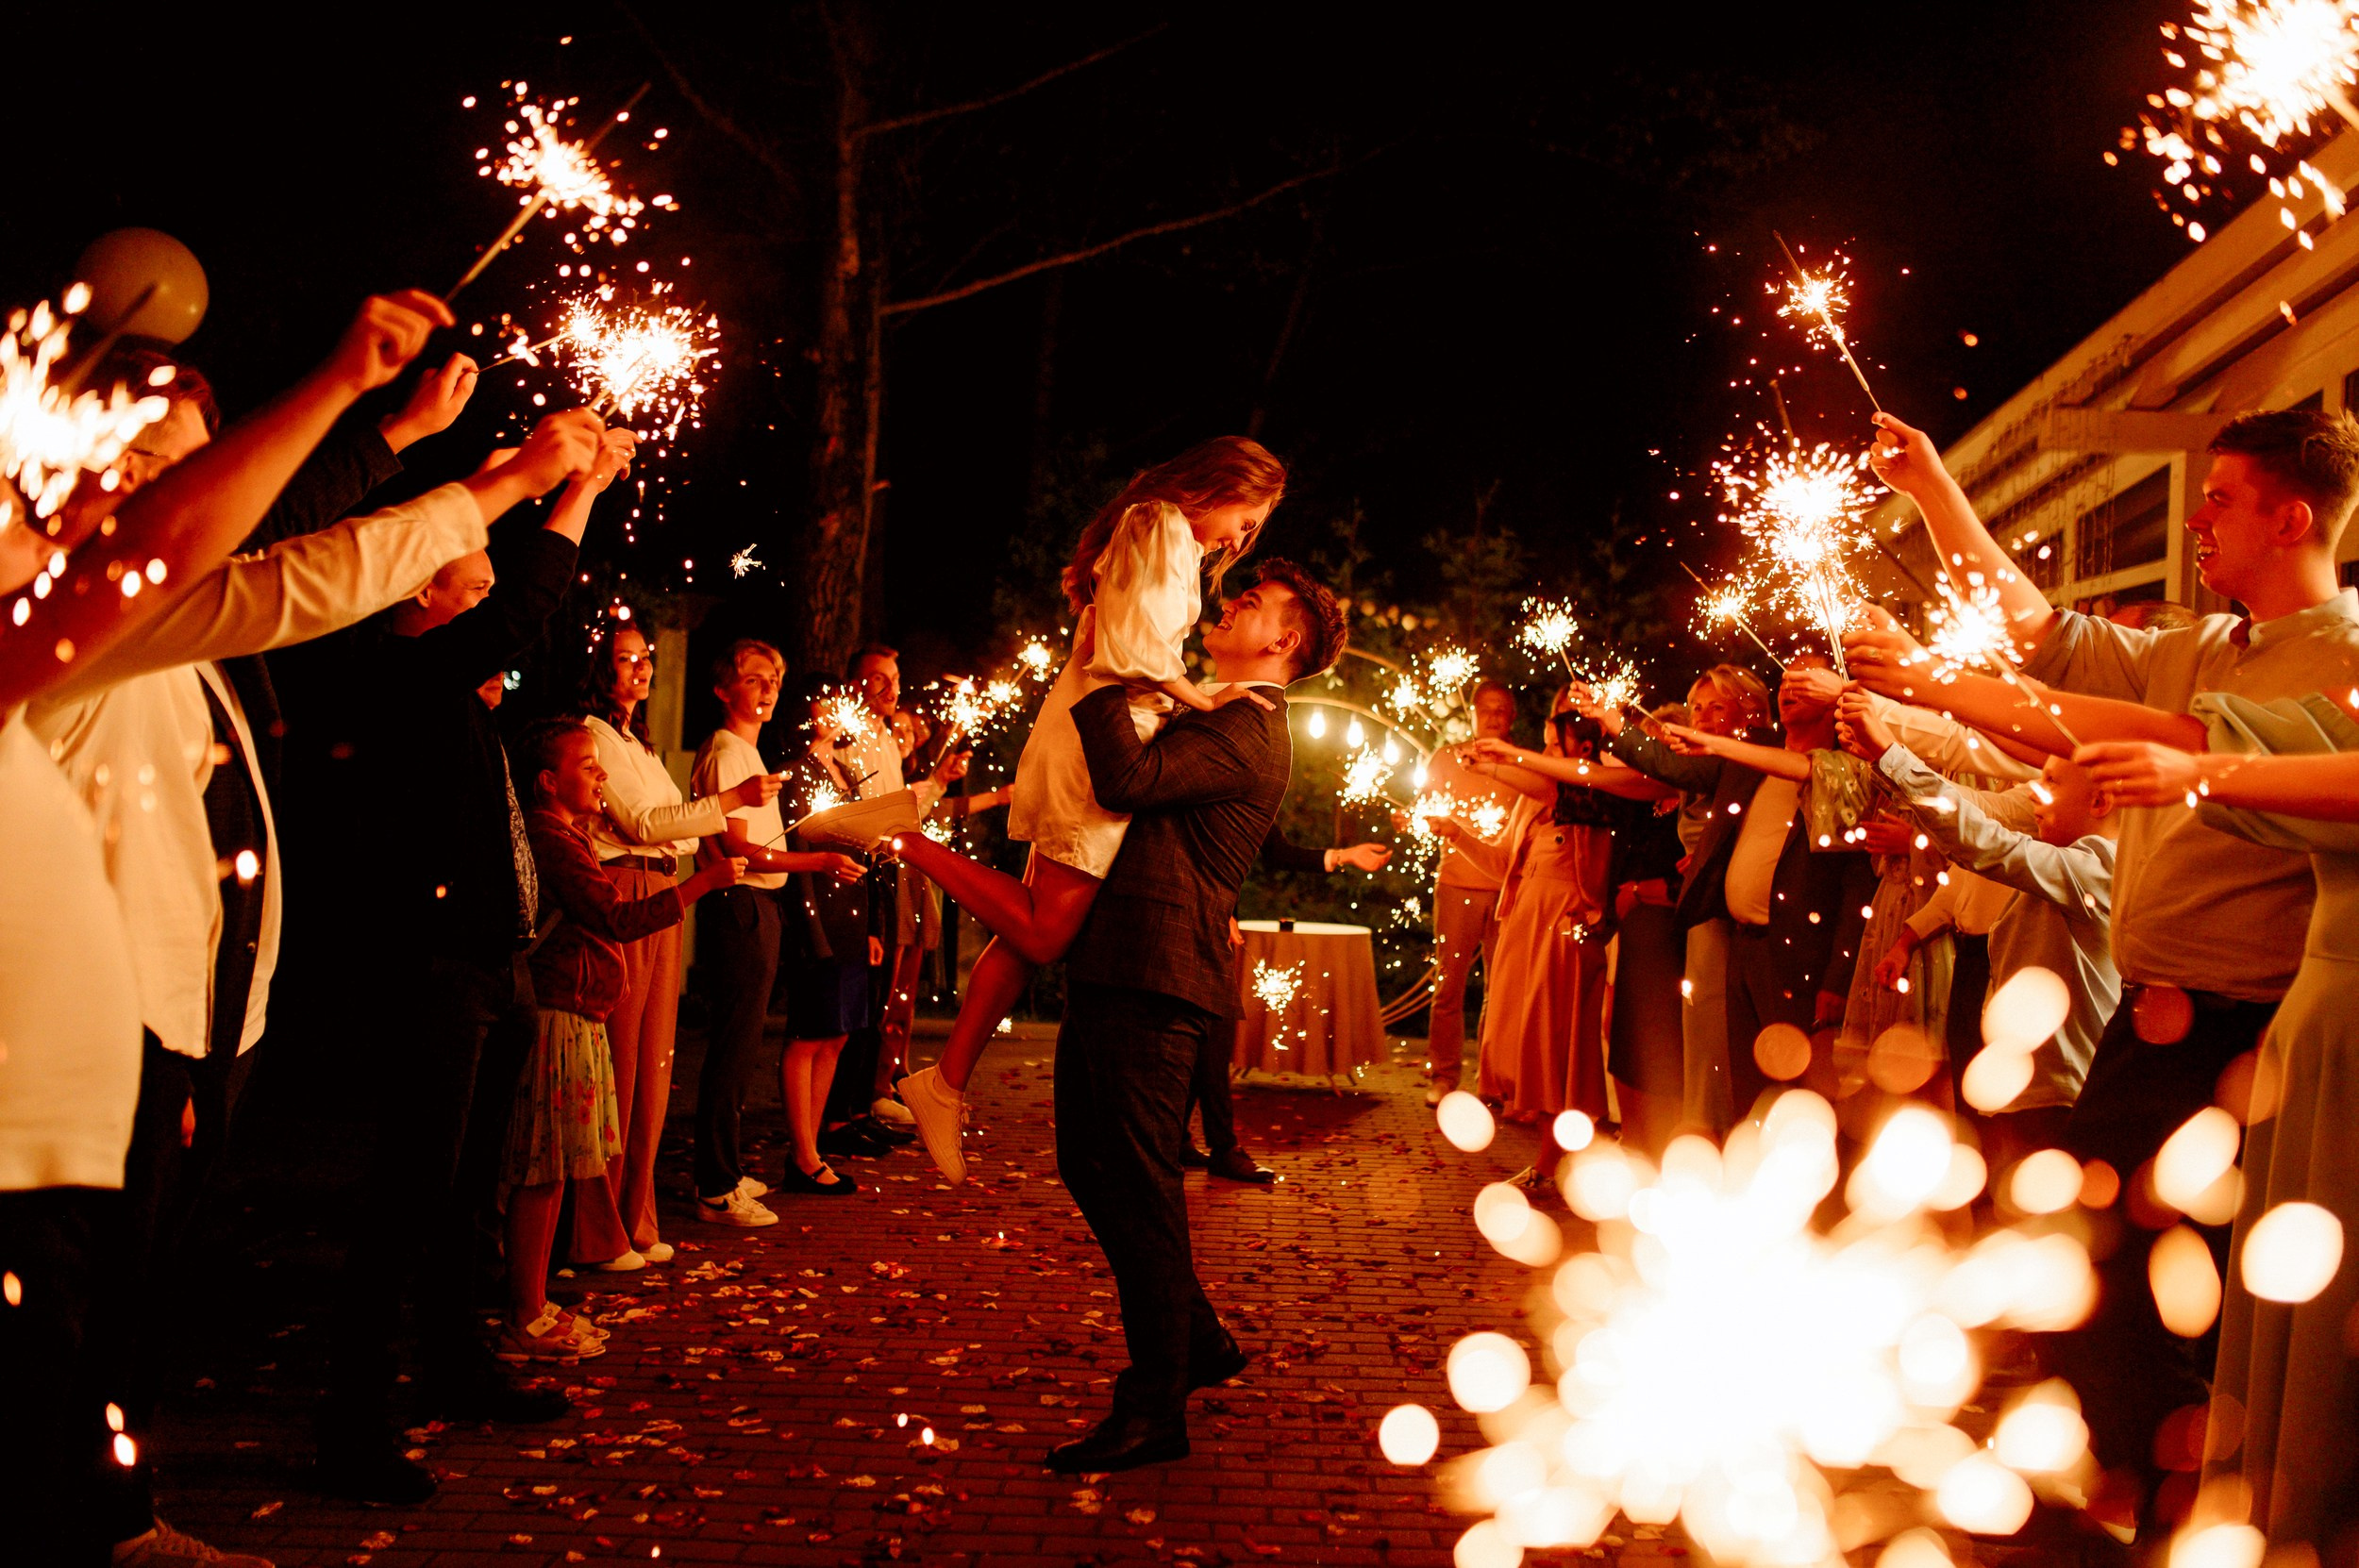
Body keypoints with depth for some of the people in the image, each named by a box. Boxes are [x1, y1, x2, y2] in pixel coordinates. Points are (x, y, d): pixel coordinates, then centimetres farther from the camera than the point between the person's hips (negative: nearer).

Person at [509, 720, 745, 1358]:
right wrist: (702, 882, -18)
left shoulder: (561, 837, 19)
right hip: (557, 1022, -11)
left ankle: (534, 1307, 21)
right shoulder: (551, 839, -15)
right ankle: (526, 1323, 1)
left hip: (574, 1022, 11)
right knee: (542, 1173, -5)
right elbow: (618, 919, -21)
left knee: (547, 1173, 13)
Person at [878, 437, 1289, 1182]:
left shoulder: (1155, 535, 27)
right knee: (1042, 934, -14)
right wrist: (1206, 700, -9)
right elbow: (1134, 649, -17)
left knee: (1030, 926, 8)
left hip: (1101, 741, 11)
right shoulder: (1164, 528, -5)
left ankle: (947, 1083, 10)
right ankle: (904, 839, -11)